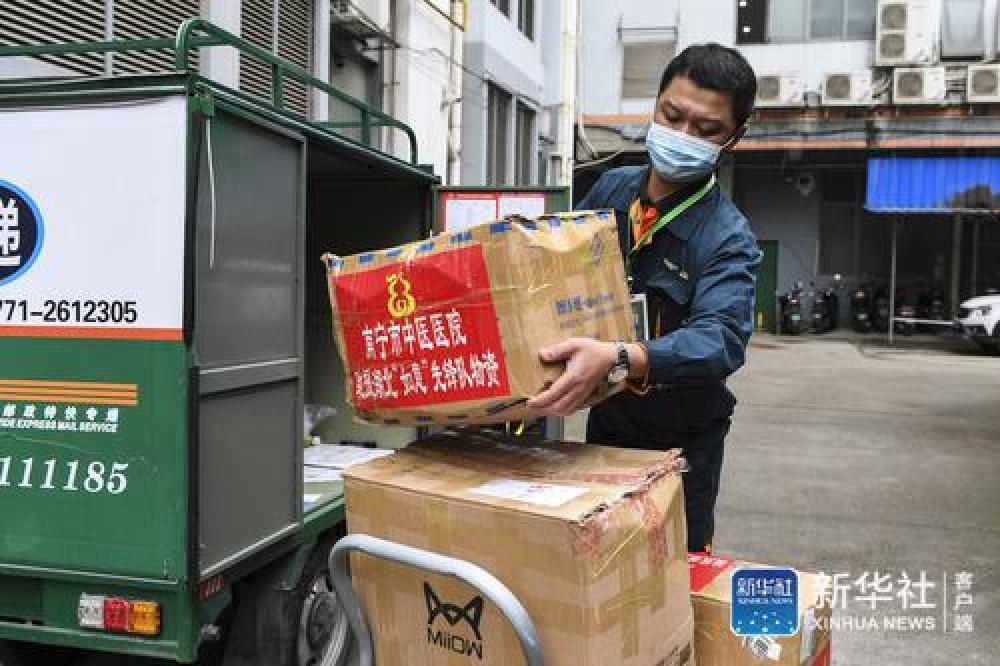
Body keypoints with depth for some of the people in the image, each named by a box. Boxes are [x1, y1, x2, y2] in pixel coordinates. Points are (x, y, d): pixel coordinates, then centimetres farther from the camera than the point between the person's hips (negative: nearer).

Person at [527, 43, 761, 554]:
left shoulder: (728, 239, -21)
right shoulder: (611, 189, -5)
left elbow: (722, 338, -37)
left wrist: (618, 359, -54)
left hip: (680, 439, -4)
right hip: (604, 418, 5)